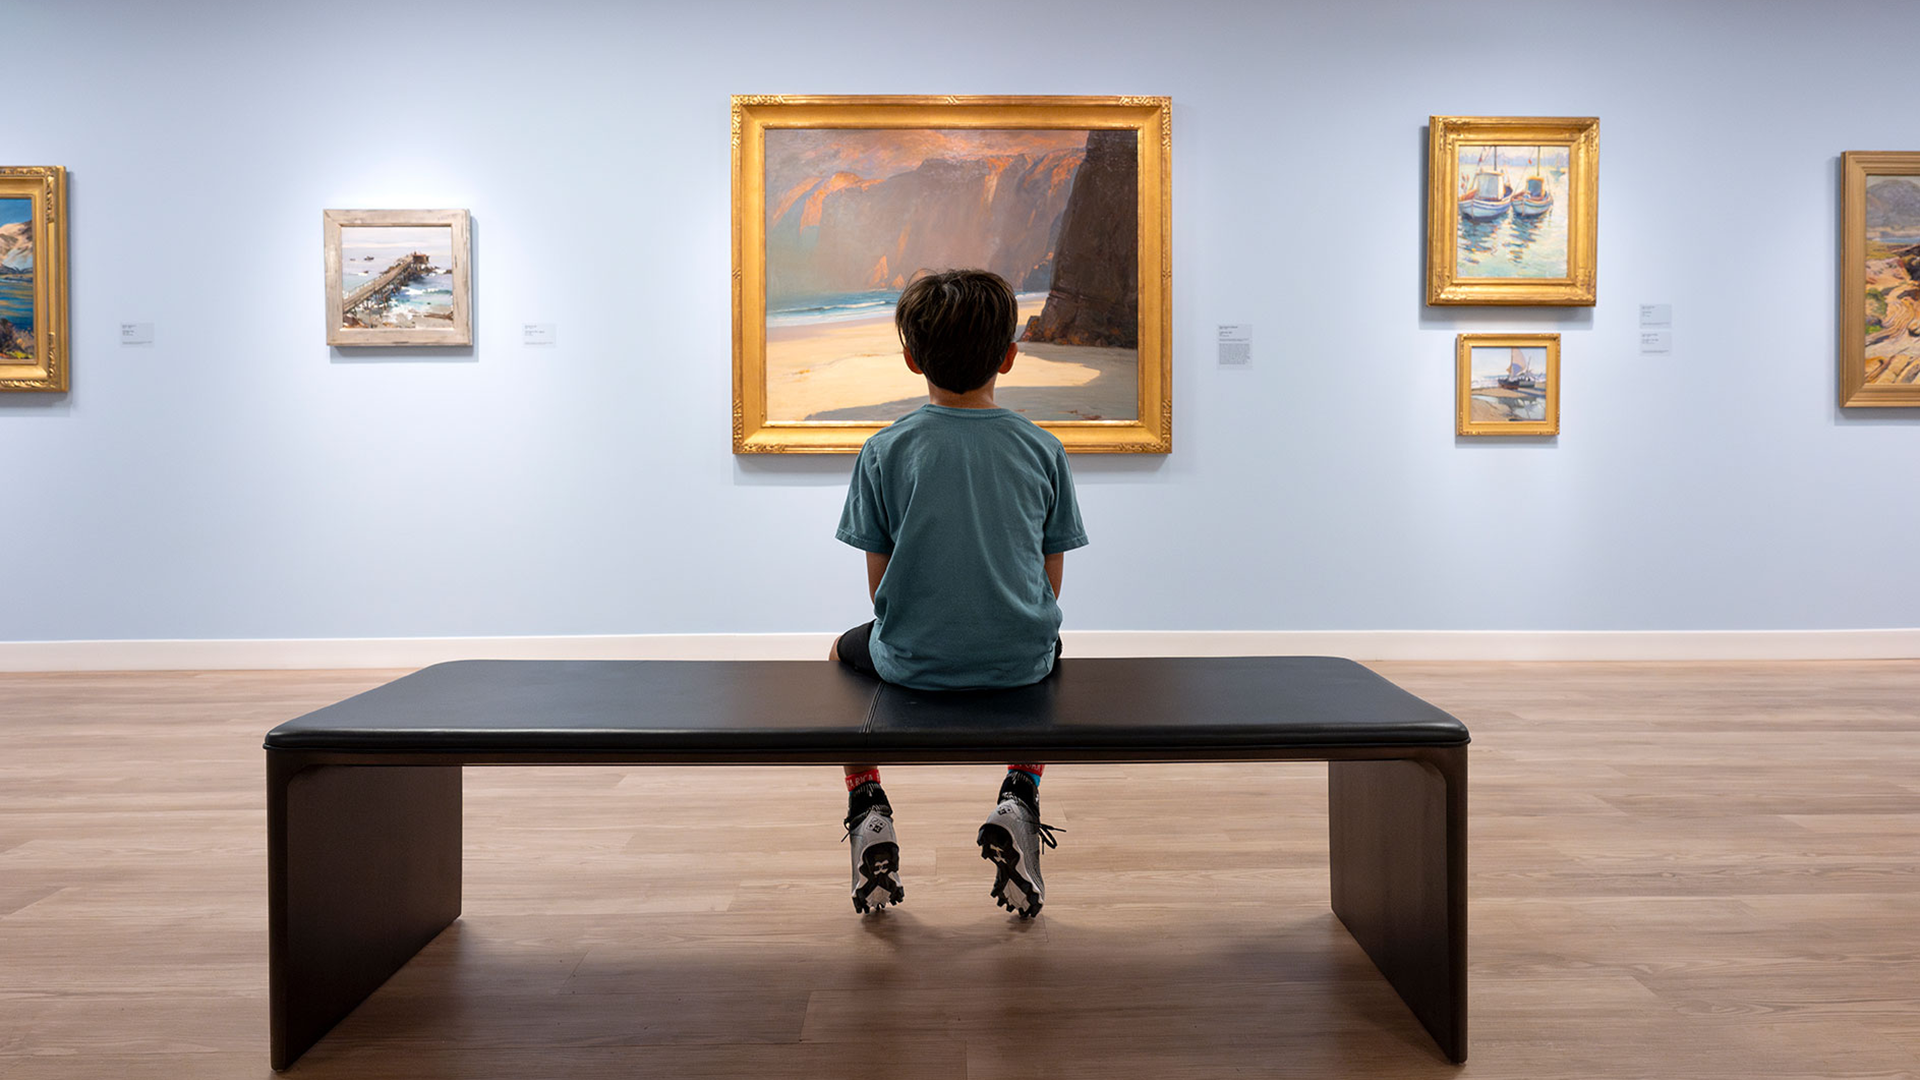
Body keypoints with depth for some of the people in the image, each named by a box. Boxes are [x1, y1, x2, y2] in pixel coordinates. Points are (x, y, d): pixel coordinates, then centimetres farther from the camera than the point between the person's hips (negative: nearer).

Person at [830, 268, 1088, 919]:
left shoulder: (885, 451, -7)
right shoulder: (1043, 449, -3)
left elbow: (879, 581, -2)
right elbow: (1051, 580, 2)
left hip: (912, 662, 0)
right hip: (1020, 659, 1)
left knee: (845, 652, 33)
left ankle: (867, 809, 16)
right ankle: (1017, 800, 16)